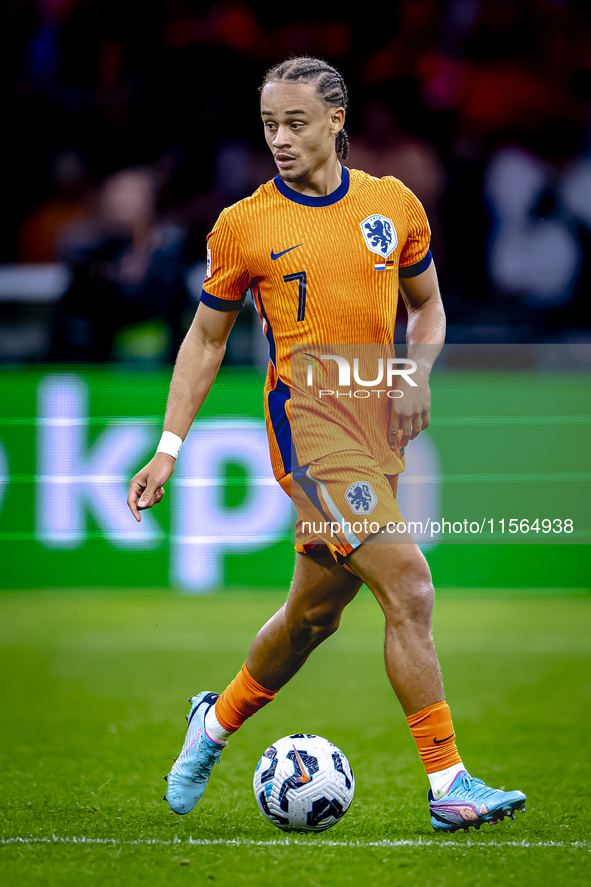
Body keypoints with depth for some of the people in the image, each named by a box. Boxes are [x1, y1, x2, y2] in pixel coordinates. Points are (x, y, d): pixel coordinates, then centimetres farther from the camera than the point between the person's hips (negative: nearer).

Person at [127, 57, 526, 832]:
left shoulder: (394, 205, 9)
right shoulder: (243, 226, 1)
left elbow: (428, 307, 20)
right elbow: (207, 338, 9)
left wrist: (418, 375, 0)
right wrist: (169, 449, 5)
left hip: (379, 421, 5)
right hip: (307, 421, -5)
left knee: (316, 611, 15)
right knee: (409, 586, -19)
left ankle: (215, 723, 40)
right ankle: (448, 784, -17)